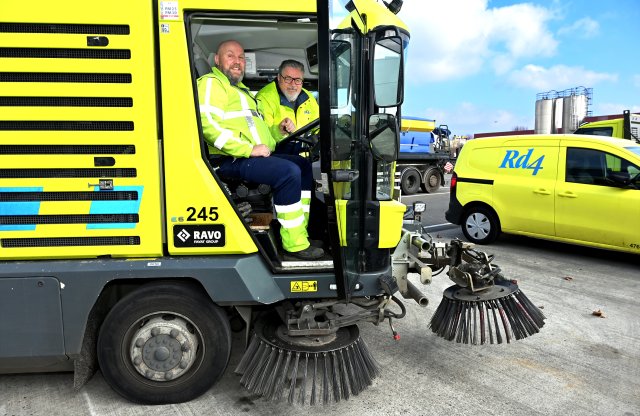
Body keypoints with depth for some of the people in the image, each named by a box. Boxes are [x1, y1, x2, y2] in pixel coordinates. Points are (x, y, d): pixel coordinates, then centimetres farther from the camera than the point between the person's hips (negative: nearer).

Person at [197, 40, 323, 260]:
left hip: (255, 155, 10)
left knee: (304, 166, 8)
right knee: (288, 172, -26)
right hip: (231, 160, -10)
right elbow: (207, 124, -19)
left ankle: (299, 231, 2)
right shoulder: (211, 83, -1)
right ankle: (294, 244, -21)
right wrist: (249, 149, -22)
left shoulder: (241, 89, 30)